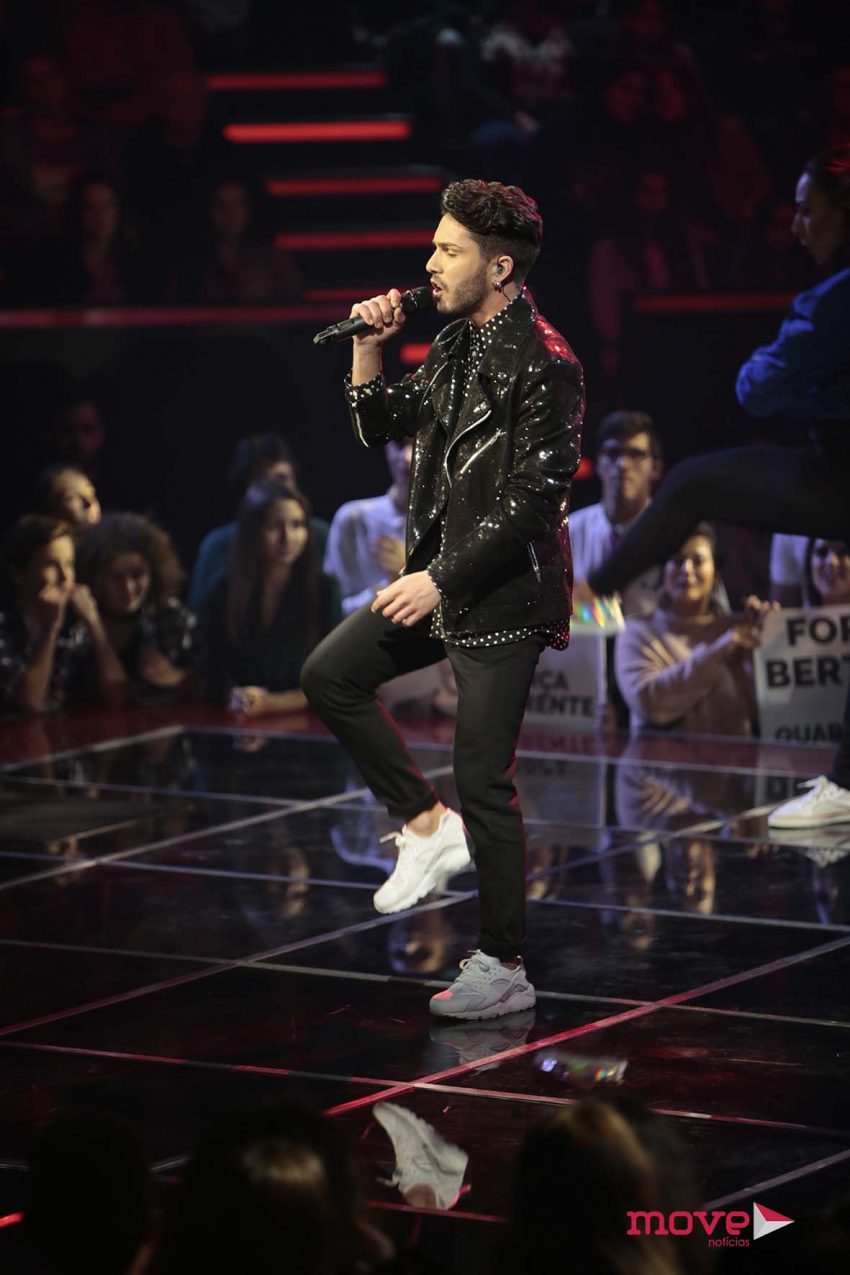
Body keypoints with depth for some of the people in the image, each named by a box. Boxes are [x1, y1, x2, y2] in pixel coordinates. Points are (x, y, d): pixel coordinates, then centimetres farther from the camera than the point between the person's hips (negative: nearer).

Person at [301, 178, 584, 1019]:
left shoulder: (542, 364, -18)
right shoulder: (456, 345, 10)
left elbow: (534, 500, -22)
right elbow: (382, 427, 20)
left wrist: (441, 581, -21)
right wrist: (370, 348, 3)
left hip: (503, 597, -9)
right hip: (441, 579, 9)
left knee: (483, 781, -5)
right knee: (330, 675, 8)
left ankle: (503, 969, 5)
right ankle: (427, 827, 15)